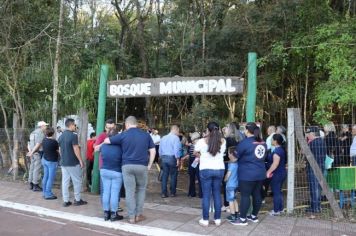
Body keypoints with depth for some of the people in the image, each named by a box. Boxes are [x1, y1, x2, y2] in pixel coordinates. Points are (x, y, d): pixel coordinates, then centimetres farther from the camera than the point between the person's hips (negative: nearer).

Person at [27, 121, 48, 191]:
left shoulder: (33, 132, 16)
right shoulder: (41, 133, -13)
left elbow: (29, 144, 12)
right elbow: (38, 144, -21)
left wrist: (30, 151, 1)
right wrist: (32, 152, -16)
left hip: (33, 153, 9)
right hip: (38, 153, -9)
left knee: (32, 168, 12)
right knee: (37, 169, -5)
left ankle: (31, 184, 19)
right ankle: (36, 186, -1)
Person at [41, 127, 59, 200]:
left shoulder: (44, 140, 0)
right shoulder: (54, 142, -21)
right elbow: (58, 151, -9)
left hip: (45, 160, 8)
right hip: (52, 161, -8)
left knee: (45, 177, 15)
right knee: (51, 178, -1)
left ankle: (45, 193, 24)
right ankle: (48, 194, 3)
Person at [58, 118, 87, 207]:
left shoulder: (61, 136, 10)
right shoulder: (73, 135, -15)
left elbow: (60, 150, 16)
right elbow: (76, 149, -17)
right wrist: (81, 161, -11)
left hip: (63, 163, 7)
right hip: (73, 163, -7)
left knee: (65, 182, 7)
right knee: (77, 181, 5)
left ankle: (65, 201, 11)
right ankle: (77, 200, 12)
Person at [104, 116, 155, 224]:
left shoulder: (123, 135, 1)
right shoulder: (146, 135, 7)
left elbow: (107, 141, 6)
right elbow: (153, 151, 4)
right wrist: (149, 165, 8)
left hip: (127, 166, -1)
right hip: (142, 166, 1)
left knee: (129, 191, 5)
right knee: (141, 189, 16)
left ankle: (131, 217, 9)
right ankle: (138, 215, 18)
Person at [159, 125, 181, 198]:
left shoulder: (163, 138, 12)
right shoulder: (175, 138, -8)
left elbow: (160, 150, 14)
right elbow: (176, 149, -16)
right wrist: (178, 159, -11)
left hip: (164, 158, 5)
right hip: (172, 158, -5)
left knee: (164, 175, 7)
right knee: (173, 175, 7)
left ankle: (163, 193, 7)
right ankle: (172, 192, 13)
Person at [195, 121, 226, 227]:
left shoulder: (202, 141, -9)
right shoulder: (223, 141, -3)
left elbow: (195, 152, 7)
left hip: (206, 170, -3)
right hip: (220, 169, 3)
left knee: (206, 195, 4)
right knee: (217, 194, 11)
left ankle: (205, 220, 9)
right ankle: (217, 219, 16)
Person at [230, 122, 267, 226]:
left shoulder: (245, 142, -14)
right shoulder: (263, 143, 9)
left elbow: (236, 156, -6)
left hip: (247, 174, -7)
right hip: (260, 173, 8)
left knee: (245, 195, -2)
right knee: (257, 194, 13)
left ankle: (242, 219, 3)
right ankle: (254, 216, 25)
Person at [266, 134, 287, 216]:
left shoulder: (277, 150, -20)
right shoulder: (281, 149, 10)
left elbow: (275, 163, -26)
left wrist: (269, 171, -21)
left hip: (277, 174, -10)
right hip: (282, 172, 10)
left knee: (276, 192, -1)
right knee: (279, 191, 18)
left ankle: (276, 211, 6)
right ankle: (280, 209, 25)